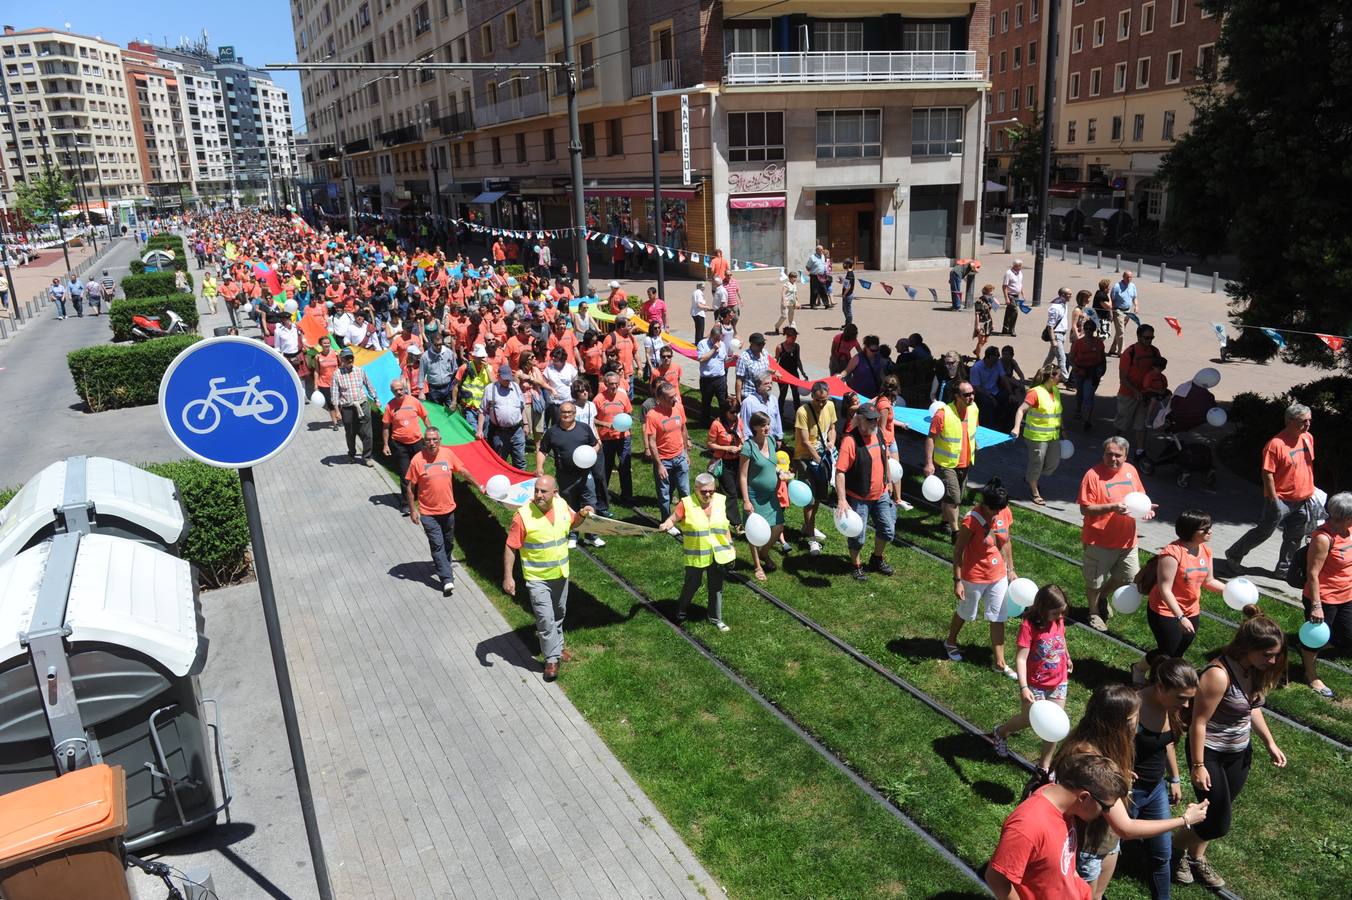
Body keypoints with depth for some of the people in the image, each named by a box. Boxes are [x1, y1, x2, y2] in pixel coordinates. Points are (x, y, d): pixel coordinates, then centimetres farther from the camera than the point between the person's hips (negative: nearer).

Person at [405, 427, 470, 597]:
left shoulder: (448, 454, -7)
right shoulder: (417, 460, -15)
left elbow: (463, 470, 8)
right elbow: (410, 487, -8)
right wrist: (412, 510, -9)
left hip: (448, 508, 4)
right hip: (428, 513, -4)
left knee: (448, 542, 20)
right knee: (437, 545, -6)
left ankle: (444, 566, 44)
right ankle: (447, 580, -5)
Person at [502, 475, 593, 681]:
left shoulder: (562, 505, -8)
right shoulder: (523, 516, -23)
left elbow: (572, 523, 14)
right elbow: (510, 547, -17)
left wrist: (581, 514, -8)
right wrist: (508, 577, -20)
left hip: (560, 573, 5)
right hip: (537, 578, -5)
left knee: (559, 614, 22)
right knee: (545, 619, -5)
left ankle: (556, 645, 45)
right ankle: (552, 659, 13)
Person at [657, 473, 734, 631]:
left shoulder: (720, 501, -2)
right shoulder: (686, 504, -13)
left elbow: (725, 526, 9)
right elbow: (673, 519, -14)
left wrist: (730, 546, 11)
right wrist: (666, 525, -37)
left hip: (719, 554, 3)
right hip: (696, 556, -3)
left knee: (716, 588, 13)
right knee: (692, 584, 10)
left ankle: (716, 619, 31)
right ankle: (681, 611, 36)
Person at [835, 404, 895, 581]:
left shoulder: (878, 434, -1)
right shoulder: (851, 441, -23)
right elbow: (840, 472, -26)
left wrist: (887, 482, 21)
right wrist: (842, 500, -32)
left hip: (881, 495, 7)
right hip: (858, 498, -7)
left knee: (888, 530, 16)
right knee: (858, 536, 6)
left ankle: (877, 559, 40)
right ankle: (856, 566, 30)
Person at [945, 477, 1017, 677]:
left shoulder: (1006, 513, -9)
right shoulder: (971, 521, -26)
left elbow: (1006, 542, 7)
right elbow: (958, 551, -19)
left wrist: (1010, 569, 10)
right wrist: (958, 581, -18)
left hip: (999, 576, 5)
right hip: (974, 578, -5)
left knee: (998, 618, 11)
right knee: (965, 613, 18)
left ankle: (999, 662, 23)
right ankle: (951, 642, 45)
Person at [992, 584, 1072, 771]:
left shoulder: (1059, 621, -7)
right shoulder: (1028, 626, -26)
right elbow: (1021, 658, -29)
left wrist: (1068, 658, 34)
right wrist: (1023, 688, -37)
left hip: (1059, 682, 5)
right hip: (1035, 685, -4)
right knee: (1028, 719, 13)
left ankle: (1044, 766, 23)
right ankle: (1001, 732, 44)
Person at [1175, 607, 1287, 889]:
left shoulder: (1254, 670, -8)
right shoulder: (1219, 675, -31)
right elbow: (1199, 722, -23)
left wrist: (1270, 743, 9)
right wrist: (1198, 766, -18)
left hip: (1240, 753, 7)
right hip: (1210, 753, -7)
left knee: (1219, 814, 17)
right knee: (1219, 824, -1)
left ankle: (1196, 858, 38)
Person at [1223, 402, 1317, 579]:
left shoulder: (1308, 438, 4)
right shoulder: (1276, 443, -20)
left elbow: (1309, 466, 17)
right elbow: (1267, 474, -19)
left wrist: (1311, 492, 18)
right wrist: (1274, 500, -19)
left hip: (1303, 500, 7)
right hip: (1281, 499, -7)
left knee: (1295, 537, 13)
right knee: (1263, 532, 2)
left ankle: (1283, 569, 26)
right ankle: (1234, 555, 19)